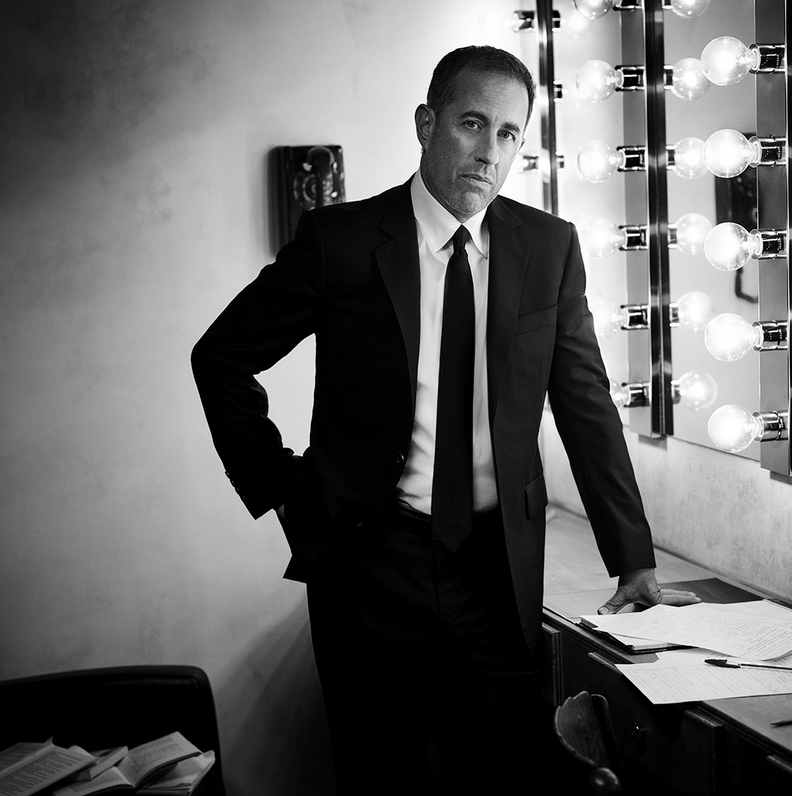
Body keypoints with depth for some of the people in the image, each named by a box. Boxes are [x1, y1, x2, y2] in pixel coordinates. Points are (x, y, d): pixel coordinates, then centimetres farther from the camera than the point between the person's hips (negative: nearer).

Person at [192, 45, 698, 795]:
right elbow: (220, 358, 2)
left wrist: (634, 562, 1)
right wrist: (281, 488, -3)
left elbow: (586, 403, 4)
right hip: (367, 554, -2)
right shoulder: (340, 239, -7)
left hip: (500, 563, 2)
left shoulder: (550, 247, 1)